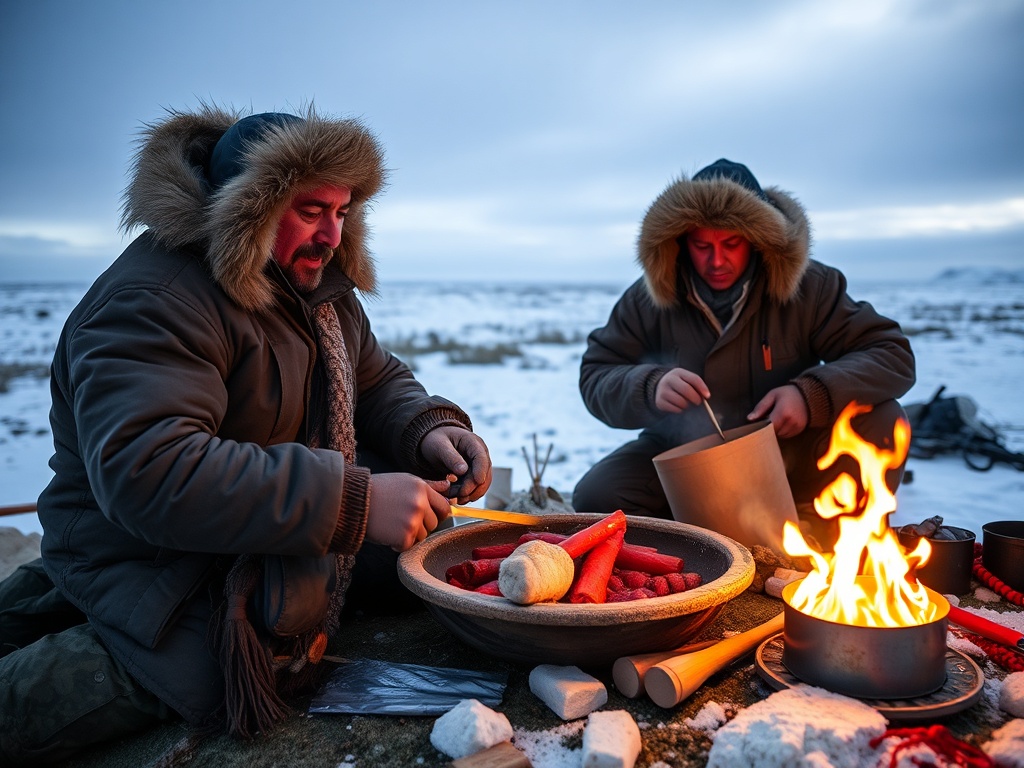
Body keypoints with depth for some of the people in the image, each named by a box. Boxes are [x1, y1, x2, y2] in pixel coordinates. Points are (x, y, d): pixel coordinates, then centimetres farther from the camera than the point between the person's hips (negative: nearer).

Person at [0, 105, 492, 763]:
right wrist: (354, 502, -37)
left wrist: (430, 430, -10)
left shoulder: (318, 282, 6)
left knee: (421, 523, 2)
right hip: (152, 554, -10)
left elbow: (379, 381, 15)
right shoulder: (152, 300, -22)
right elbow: (145, 473, -34)